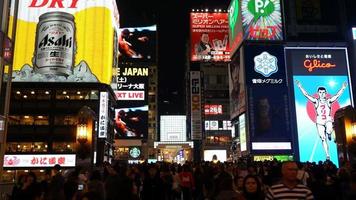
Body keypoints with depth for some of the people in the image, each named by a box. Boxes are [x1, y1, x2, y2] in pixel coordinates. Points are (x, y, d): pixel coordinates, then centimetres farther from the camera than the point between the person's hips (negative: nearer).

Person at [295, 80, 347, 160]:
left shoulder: (329, 101, 4)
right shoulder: (316, 101, 2)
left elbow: (337, 95, -3)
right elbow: (306, 94, -5)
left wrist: (343, 88, -14)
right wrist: (300, 87, -13)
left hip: (328, 120, 0)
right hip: (320, 121, 1)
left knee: (329, 131, -33)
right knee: (323, 139, 2)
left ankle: (329, 134, 5)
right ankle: (327, 155, 11)